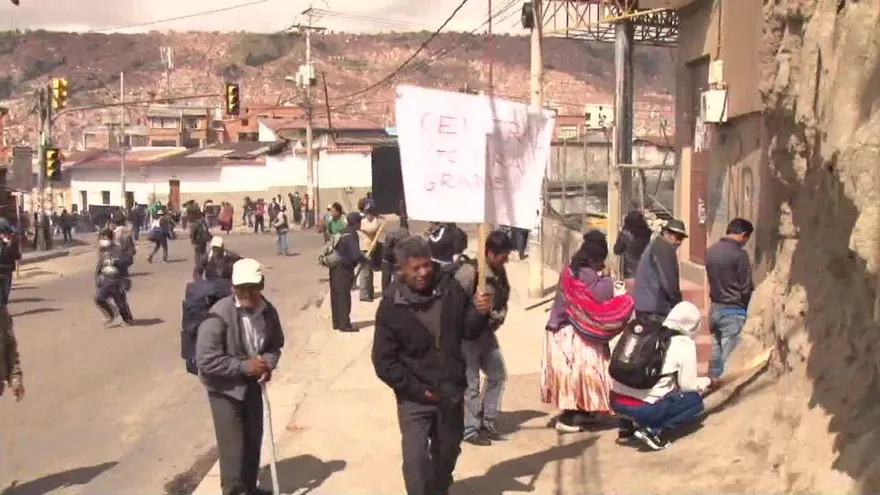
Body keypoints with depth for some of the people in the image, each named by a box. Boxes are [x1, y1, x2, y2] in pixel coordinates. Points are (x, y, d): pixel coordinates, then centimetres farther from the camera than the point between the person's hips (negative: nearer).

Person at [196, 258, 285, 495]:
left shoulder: (268, 311, -9)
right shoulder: (219, 315, -27)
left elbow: (275, 344, 7)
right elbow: (206, 361, -27)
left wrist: (268, 363, -14)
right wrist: (244, 366, -29)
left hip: (252, 384, 6)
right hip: (224, 388, -6)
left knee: (254, 439, 18)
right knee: (233, 445, -4)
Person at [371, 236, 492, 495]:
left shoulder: (450, 289, -6)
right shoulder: (391, 306, -15)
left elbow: (468, 331, 4)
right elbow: (384, 361, -12)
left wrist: (479, 313, -18)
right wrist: (418, 390, -16)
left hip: (451, 390, 4)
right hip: (414, 396, -4)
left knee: (448, 451, 22)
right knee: (416, 458, -11)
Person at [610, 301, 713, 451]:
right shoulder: (685, 344, -1)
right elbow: (687, 386, 4)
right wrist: (706, 382, 25)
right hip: (643, 408, -6)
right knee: (695, 400, 12)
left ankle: (632, 422, 12)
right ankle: (654, 431, -4)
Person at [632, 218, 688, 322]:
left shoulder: (653, 245, 21)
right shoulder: (665, 248, -10)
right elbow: (669, 281, -16)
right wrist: (678, 304, -2)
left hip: (643, 304, 10)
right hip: (655, 306, -10)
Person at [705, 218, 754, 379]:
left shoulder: (710, 251, 4)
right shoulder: (739, 254, -15)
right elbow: (746, 288, -10)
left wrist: (715, 299, 13)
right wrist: (745, 309, 5)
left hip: (714, 308, 7)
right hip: (733, 311, -7)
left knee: (715, 353, 13)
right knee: (729, 357, -2)